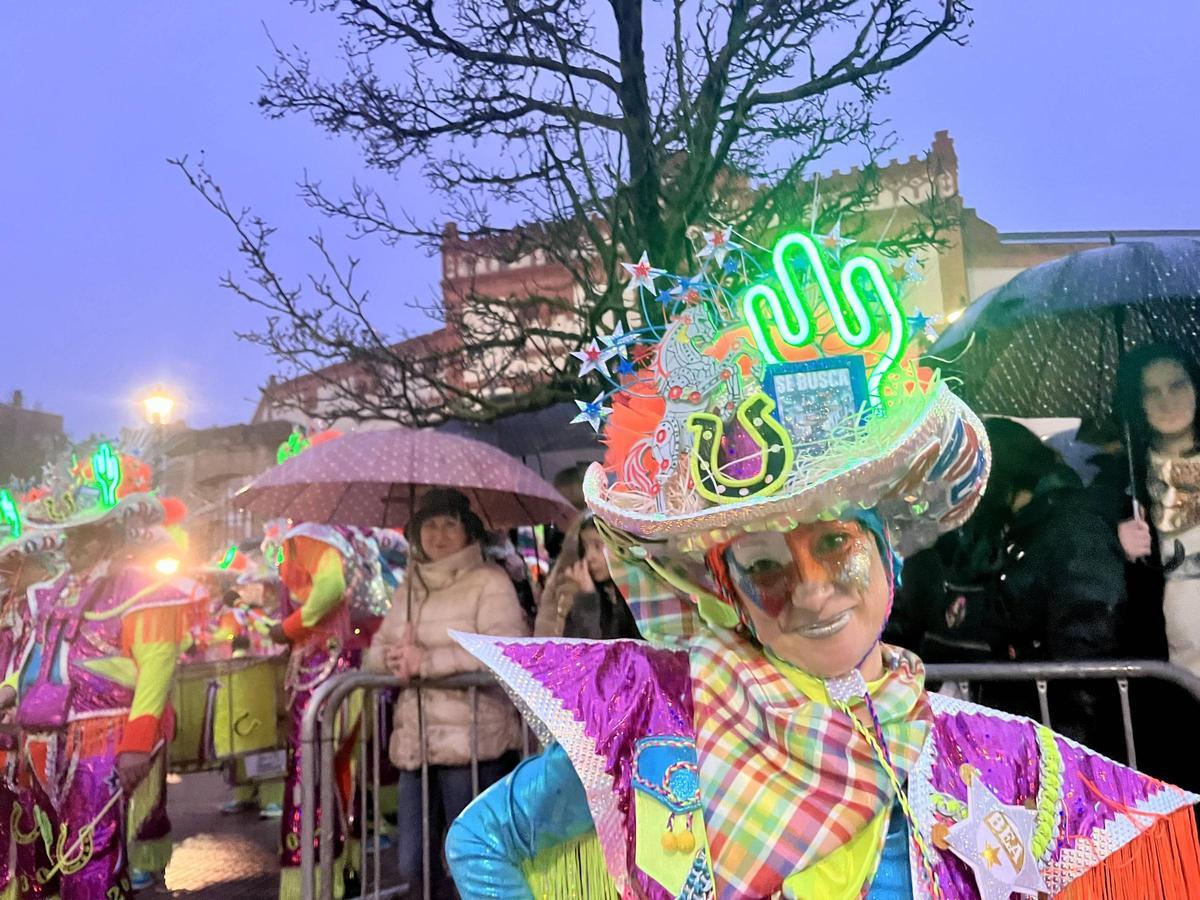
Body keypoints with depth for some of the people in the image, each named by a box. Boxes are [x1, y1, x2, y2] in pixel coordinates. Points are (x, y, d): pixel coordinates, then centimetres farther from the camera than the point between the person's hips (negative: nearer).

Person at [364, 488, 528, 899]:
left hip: (472, 741, -6)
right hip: (416, 742, 6)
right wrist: (394, 657, -10)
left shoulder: (489, 581, -5)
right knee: (413, 865, 12)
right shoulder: (410, 587, 16)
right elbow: (376, 651, 14)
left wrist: (427, 661, -19)